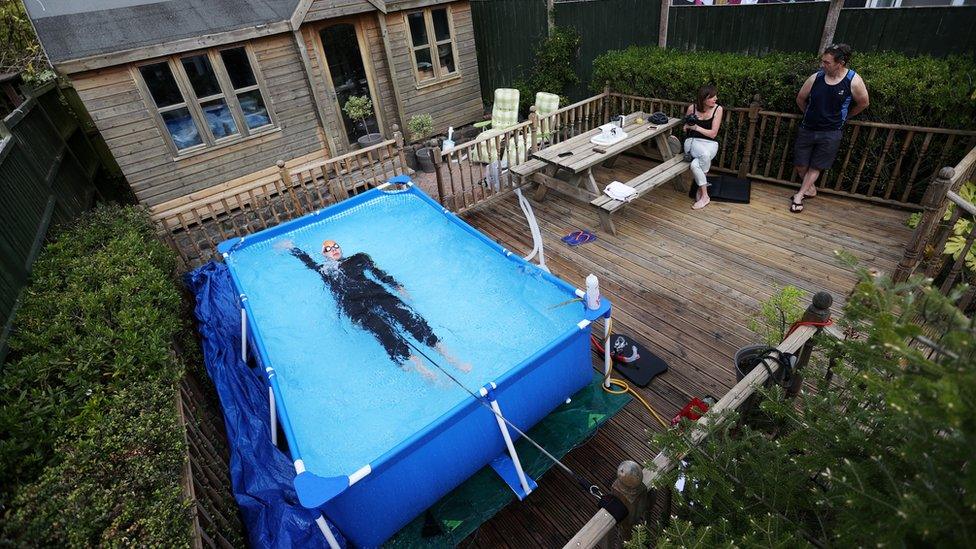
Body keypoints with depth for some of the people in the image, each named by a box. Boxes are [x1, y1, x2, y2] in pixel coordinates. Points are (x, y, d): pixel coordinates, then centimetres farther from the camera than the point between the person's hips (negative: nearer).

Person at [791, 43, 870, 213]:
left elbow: (863, 103, 3)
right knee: (800, 165, 9)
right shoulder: (815, 77, -9)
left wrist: (843, 117, 12)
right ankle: (810, 188, 32)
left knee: (816, 167, 6)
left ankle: (799, 196, 16)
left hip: (830, 133, -2)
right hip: (807, 129, 3)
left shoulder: (854, 81, -14)